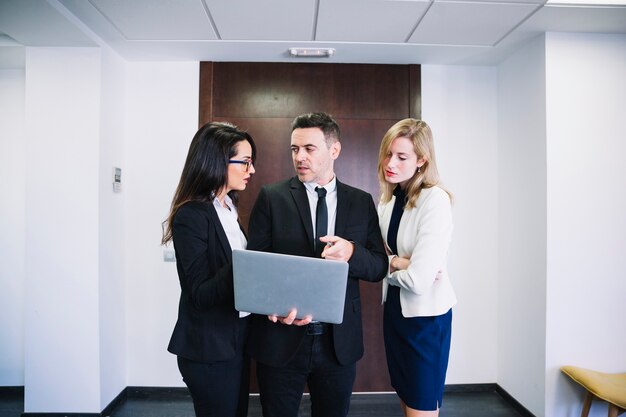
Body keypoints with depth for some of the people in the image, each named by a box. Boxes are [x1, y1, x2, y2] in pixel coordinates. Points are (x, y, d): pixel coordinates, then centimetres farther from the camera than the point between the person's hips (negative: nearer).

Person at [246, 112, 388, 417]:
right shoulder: (271, 197, -3)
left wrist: (351, 252, -19)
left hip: (340, 341, 2)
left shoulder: (362, 202, 3)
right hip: (282, 338, -1)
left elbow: (379, 267, 3)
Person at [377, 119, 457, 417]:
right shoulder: (387, 199, 2)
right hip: (394, 306, 7)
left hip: (426, 314, -7)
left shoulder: (435, 200, -22)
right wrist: (397, 262, -17)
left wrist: (390, 269, -7)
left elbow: (418, 280, -28)